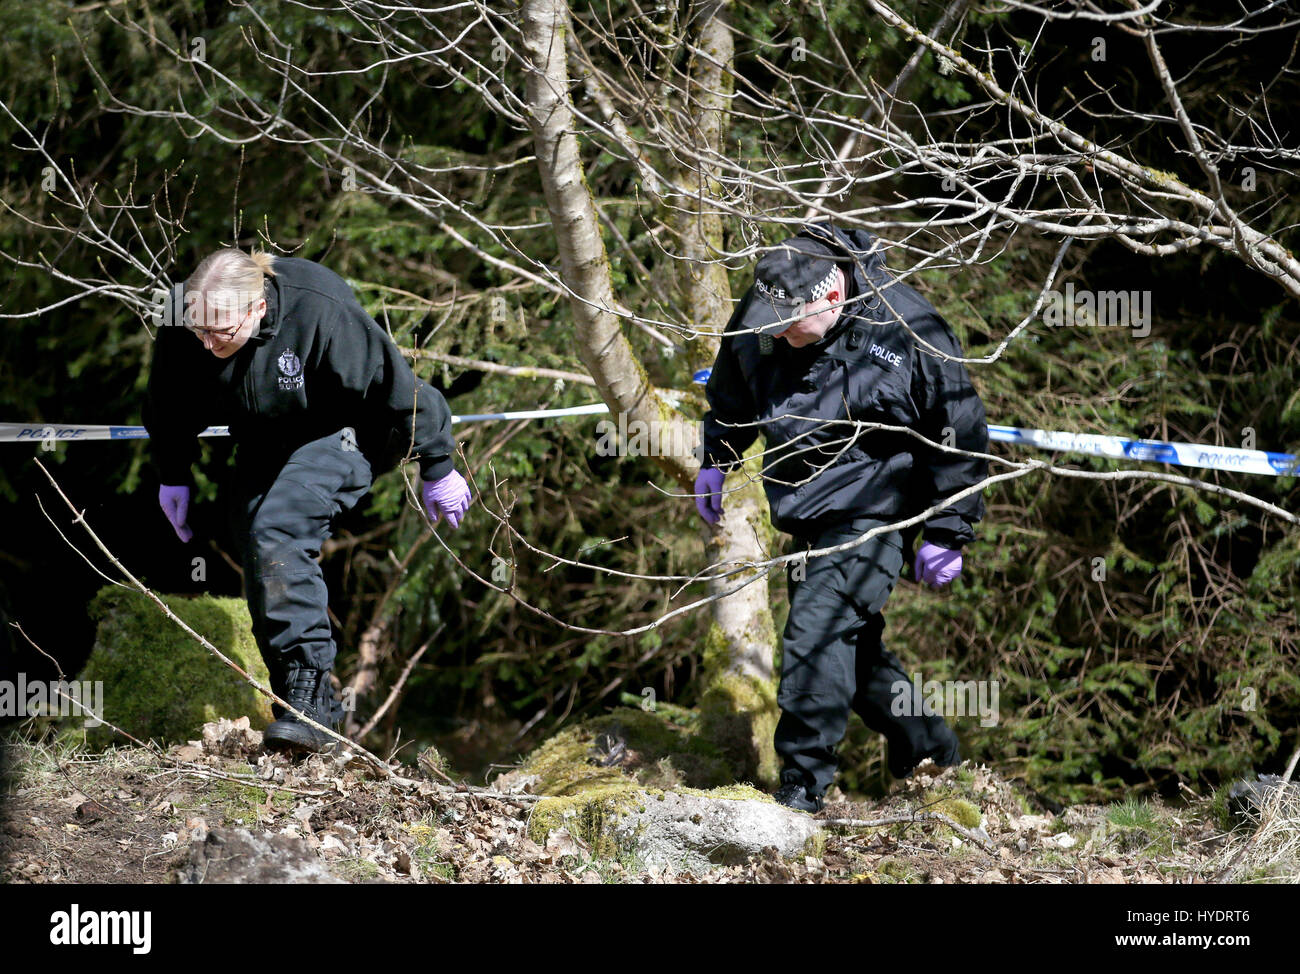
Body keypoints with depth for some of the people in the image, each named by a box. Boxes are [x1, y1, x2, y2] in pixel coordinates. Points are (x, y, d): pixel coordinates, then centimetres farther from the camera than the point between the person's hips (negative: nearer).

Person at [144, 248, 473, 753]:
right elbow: (168, 405, 5)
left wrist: (437, 468, -13)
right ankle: (310, 709, 9)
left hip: (339, 433, -7)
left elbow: (399, 389, -21)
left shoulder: (320, 314, -34)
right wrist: (173, 475, 10)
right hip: (262, 443, 7)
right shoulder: (181, 324, -19)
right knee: (260, 573, 0)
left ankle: (307, 689, -26)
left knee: (277, 532, -27)